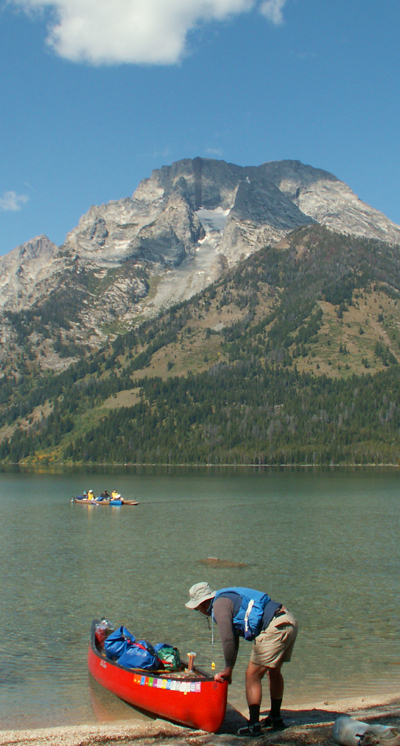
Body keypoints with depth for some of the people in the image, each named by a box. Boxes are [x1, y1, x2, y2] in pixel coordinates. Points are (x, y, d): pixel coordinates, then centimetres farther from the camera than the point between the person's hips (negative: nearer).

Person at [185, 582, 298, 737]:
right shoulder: (229, 598, 26)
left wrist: (228, 670, 4)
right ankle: (276, 719, 34)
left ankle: (254, 725, -1)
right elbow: (233, 639, 30)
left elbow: (228, 640, -8)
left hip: (274, 628, -10)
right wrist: (228, 671, 29)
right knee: (274, 672, 23)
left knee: (253, 675, -3)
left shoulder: (219, 604, -4)